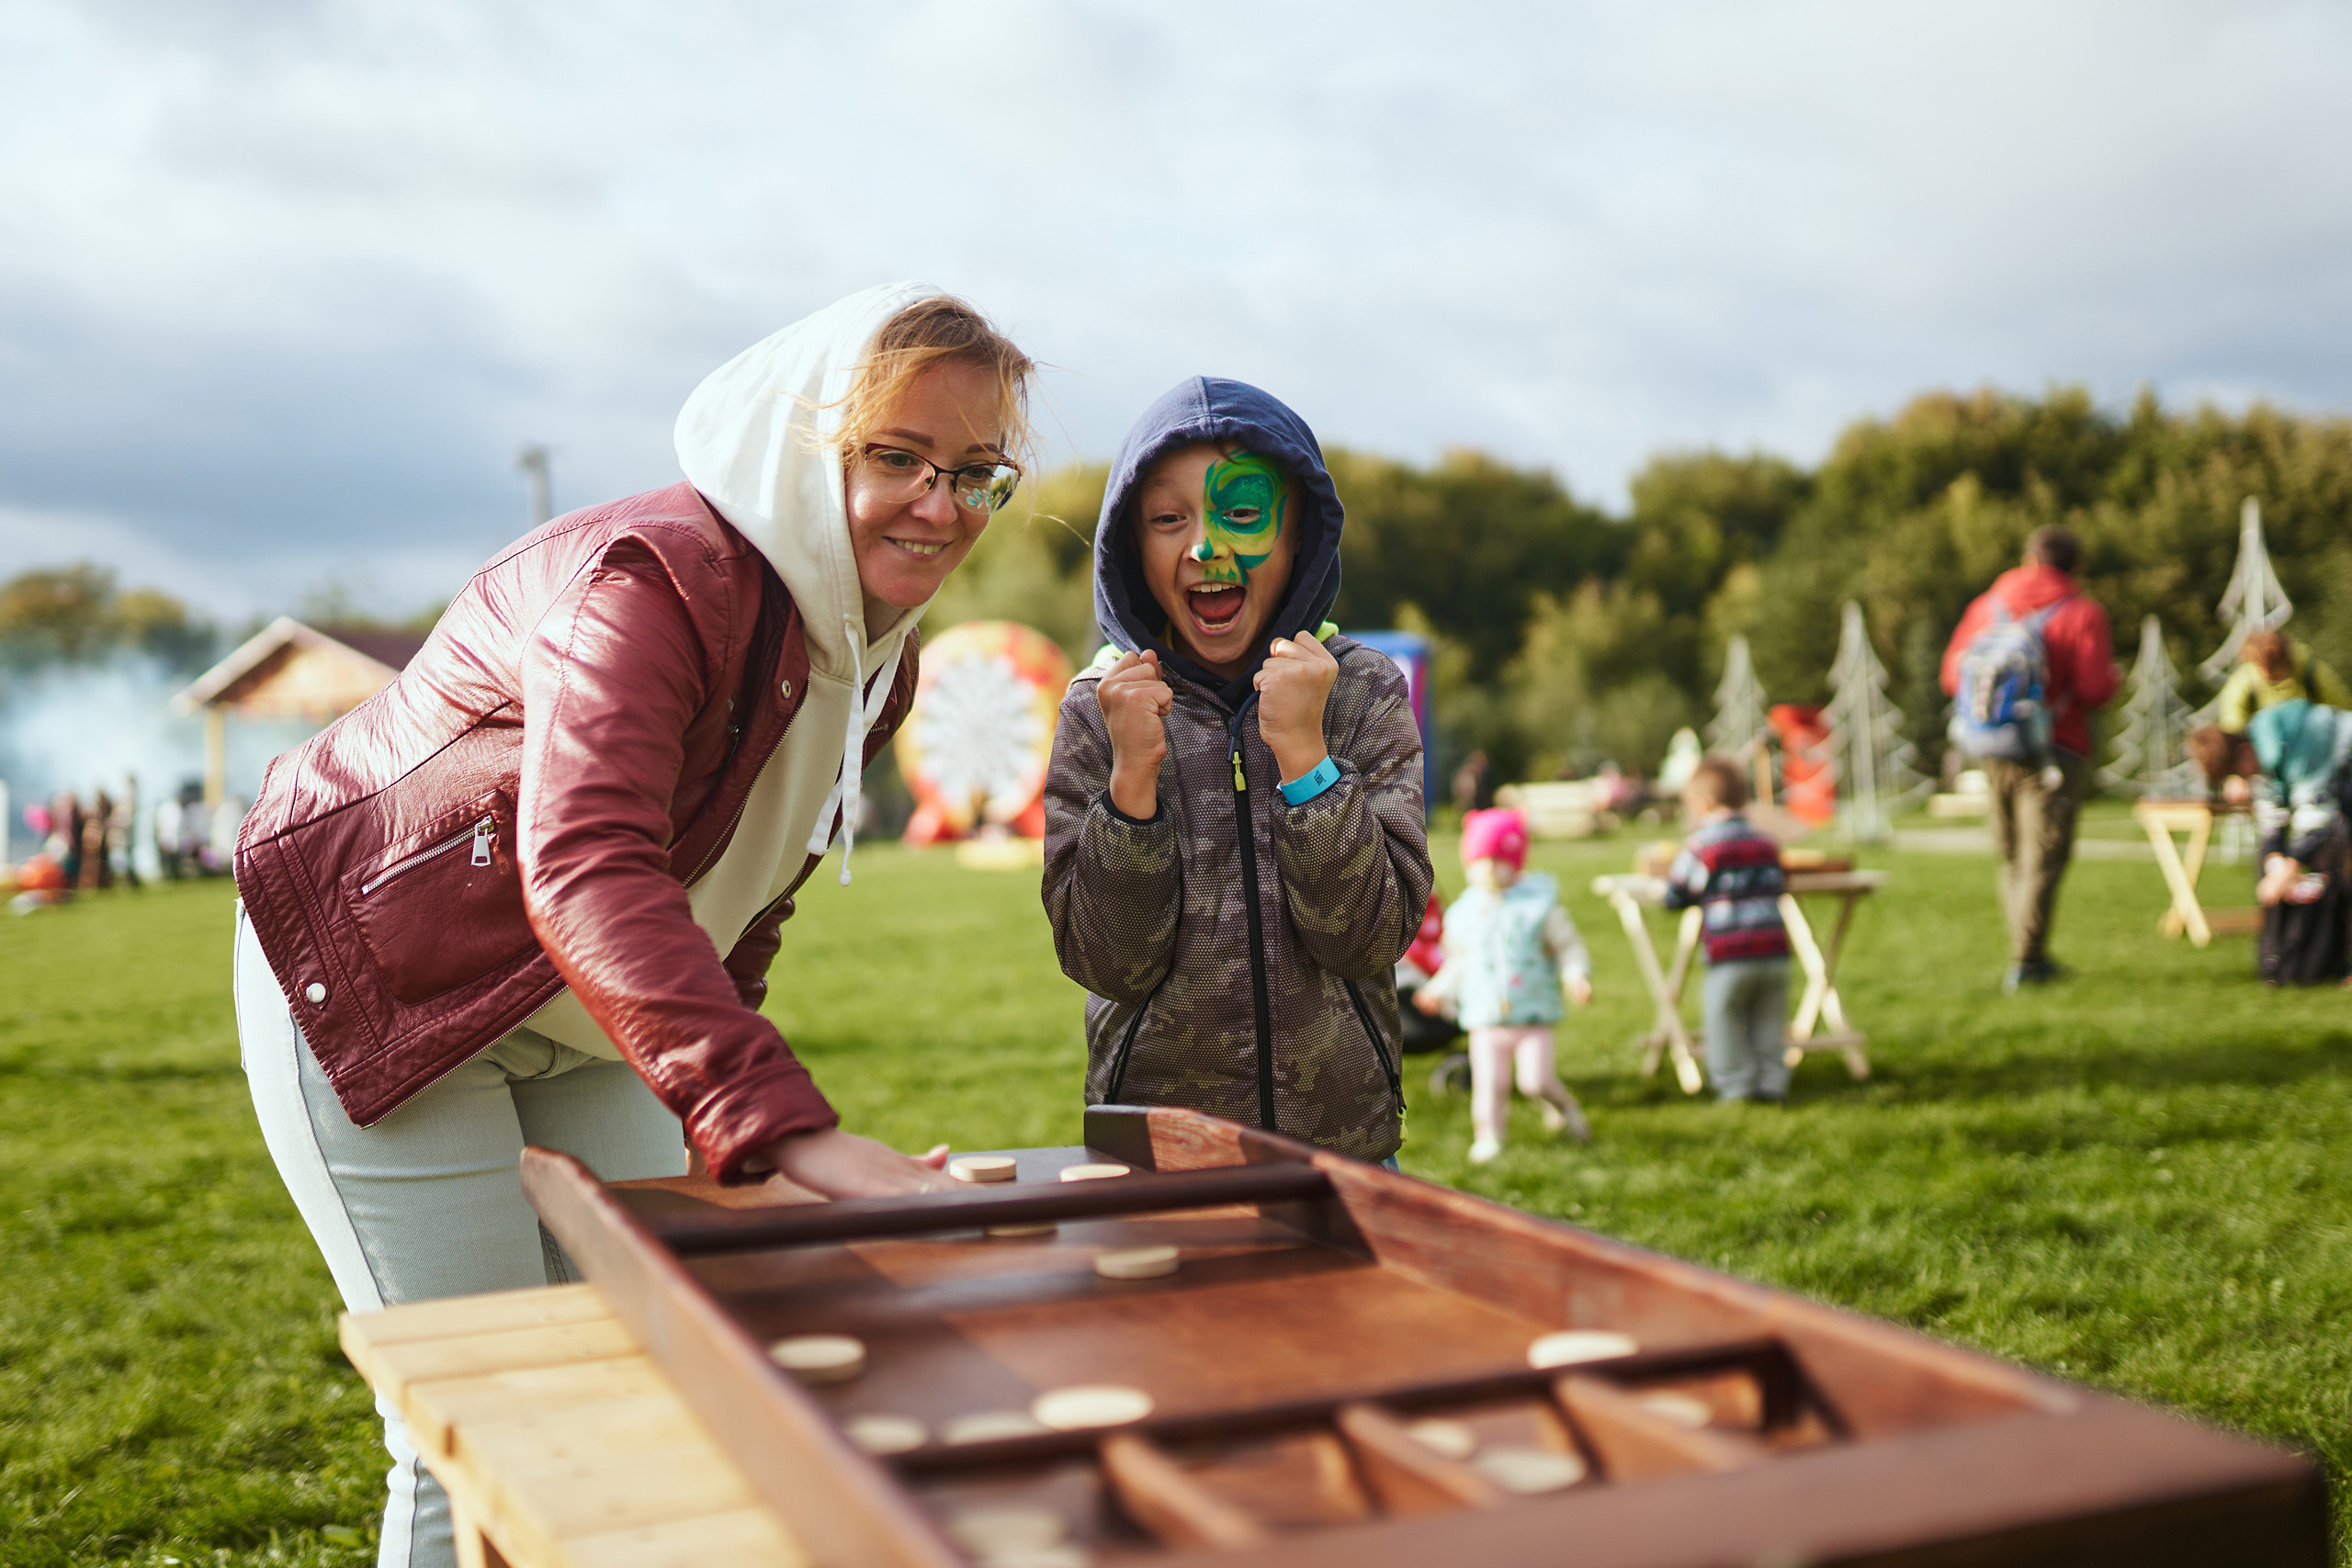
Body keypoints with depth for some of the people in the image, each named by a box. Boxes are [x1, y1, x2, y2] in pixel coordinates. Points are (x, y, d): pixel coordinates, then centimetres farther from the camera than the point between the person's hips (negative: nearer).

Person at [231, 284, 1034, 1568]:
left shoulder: (875, 657, -1)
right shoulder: (657, 578, -29)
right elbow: (585, 871, -45)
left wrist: (722, 1102, 5)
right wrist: (783, 1125, -55)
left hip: (586, 1023, 8)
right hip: (374, 984, -8)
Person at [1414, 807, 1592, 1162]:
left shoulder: (1539, 906, -3)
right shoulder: (1464, 913, 8)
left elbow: (1568, 947, 0)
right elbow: (1458, 960, 22)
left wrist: (1575, 976, -17)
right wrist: (1439, 991, 16)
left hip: (1533, 1016, -3)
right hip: (1485, 1020, 3)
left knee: (1535, 1080, -8)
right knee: (1489, 1082, -3)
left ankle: (1563, 1108, 22)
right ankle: (1488, 1137, 12)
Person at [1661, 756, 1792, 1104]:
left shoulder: (1700, 846, -3)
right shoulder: (1766, 844, 14)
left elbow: (1675, 897, 3)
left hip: (1730, 957, -5)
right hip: (1774, 949, 5)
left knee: (1722, 1016, 5)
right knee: (1769, 1020, 14)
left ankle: (1735, 1084, 5)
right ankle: (1772, 1084, 16)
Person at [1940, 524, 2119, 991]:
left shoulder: (1988, 606, 7)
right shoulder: (2082, 613, -5)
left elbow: (1953, 675, 6)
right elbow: (2095, 688, -14)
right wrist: (2114, 677, 8)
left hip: (1993, 753, 5)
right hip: (2053, 752, -4)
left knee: (2014, 856, 15)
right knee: (2044, 856, -1)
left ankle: (2031, 955, 21)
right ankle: (2025, 961, -4)